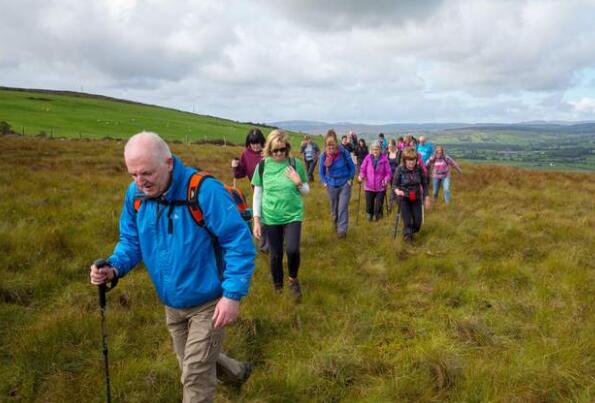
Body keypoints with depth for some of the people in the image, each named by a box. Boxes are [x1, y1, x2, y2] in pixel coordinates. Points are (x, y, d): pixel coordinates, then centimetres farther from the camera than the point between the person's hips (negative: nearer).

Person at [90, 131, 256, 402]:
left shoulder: (204, 190, -27)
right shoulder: (135, 195, -7)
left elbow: (239, 242, -24)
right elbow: (131, 241, 5)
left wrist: (233, 295, -27)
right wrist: (114, 268, -17)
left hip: (208, 303, -7)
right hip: (172, 305, 7)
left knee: (195, 378, 1)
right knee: (194, 366, 25)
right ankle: (235, 369, 54)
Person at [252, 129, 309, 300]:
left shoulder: (296, 164, -5)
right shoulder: (262, 165, -5)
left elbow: (306, 191, 5)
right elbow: (258, 194, 1)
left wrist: (298, 183, -16)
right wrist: (256, 220, -3)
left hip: (293, 216, -1)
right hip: (271, 217, 1)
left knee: (292, 250, -16)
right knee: (275, 254, 9)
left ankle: (293, 279, 15)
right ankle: (278, 286, 34)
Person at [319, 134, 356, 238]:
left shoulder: (344, 153, -16)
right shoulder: (324, 156, -10)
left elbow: (352, 167, -2)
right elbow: (321, 171, 5)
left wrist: (350, 180, -6)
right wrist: (324, 182, -3)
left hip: (344, 185, -2)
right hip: (332, 186, 2)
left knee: (343, 207, -7)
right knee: (334, 208, 14)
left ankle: (342, 230, -1)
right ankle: (336, 225, 36)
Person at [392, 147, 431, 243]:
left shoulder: (419, 168, -10)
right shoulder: (400, 169, -16)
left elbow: (424, 184, 1)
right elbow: (394, 184, -9)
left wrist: (426, 198, 1)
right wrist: (397, 191, -31)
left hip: (416, 198, 2)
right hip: (404, 198, -2)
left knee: (417, 221, 5)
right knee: (407, 221, -4)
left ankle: (412, 231, 37)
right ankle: (407, 235, 21)